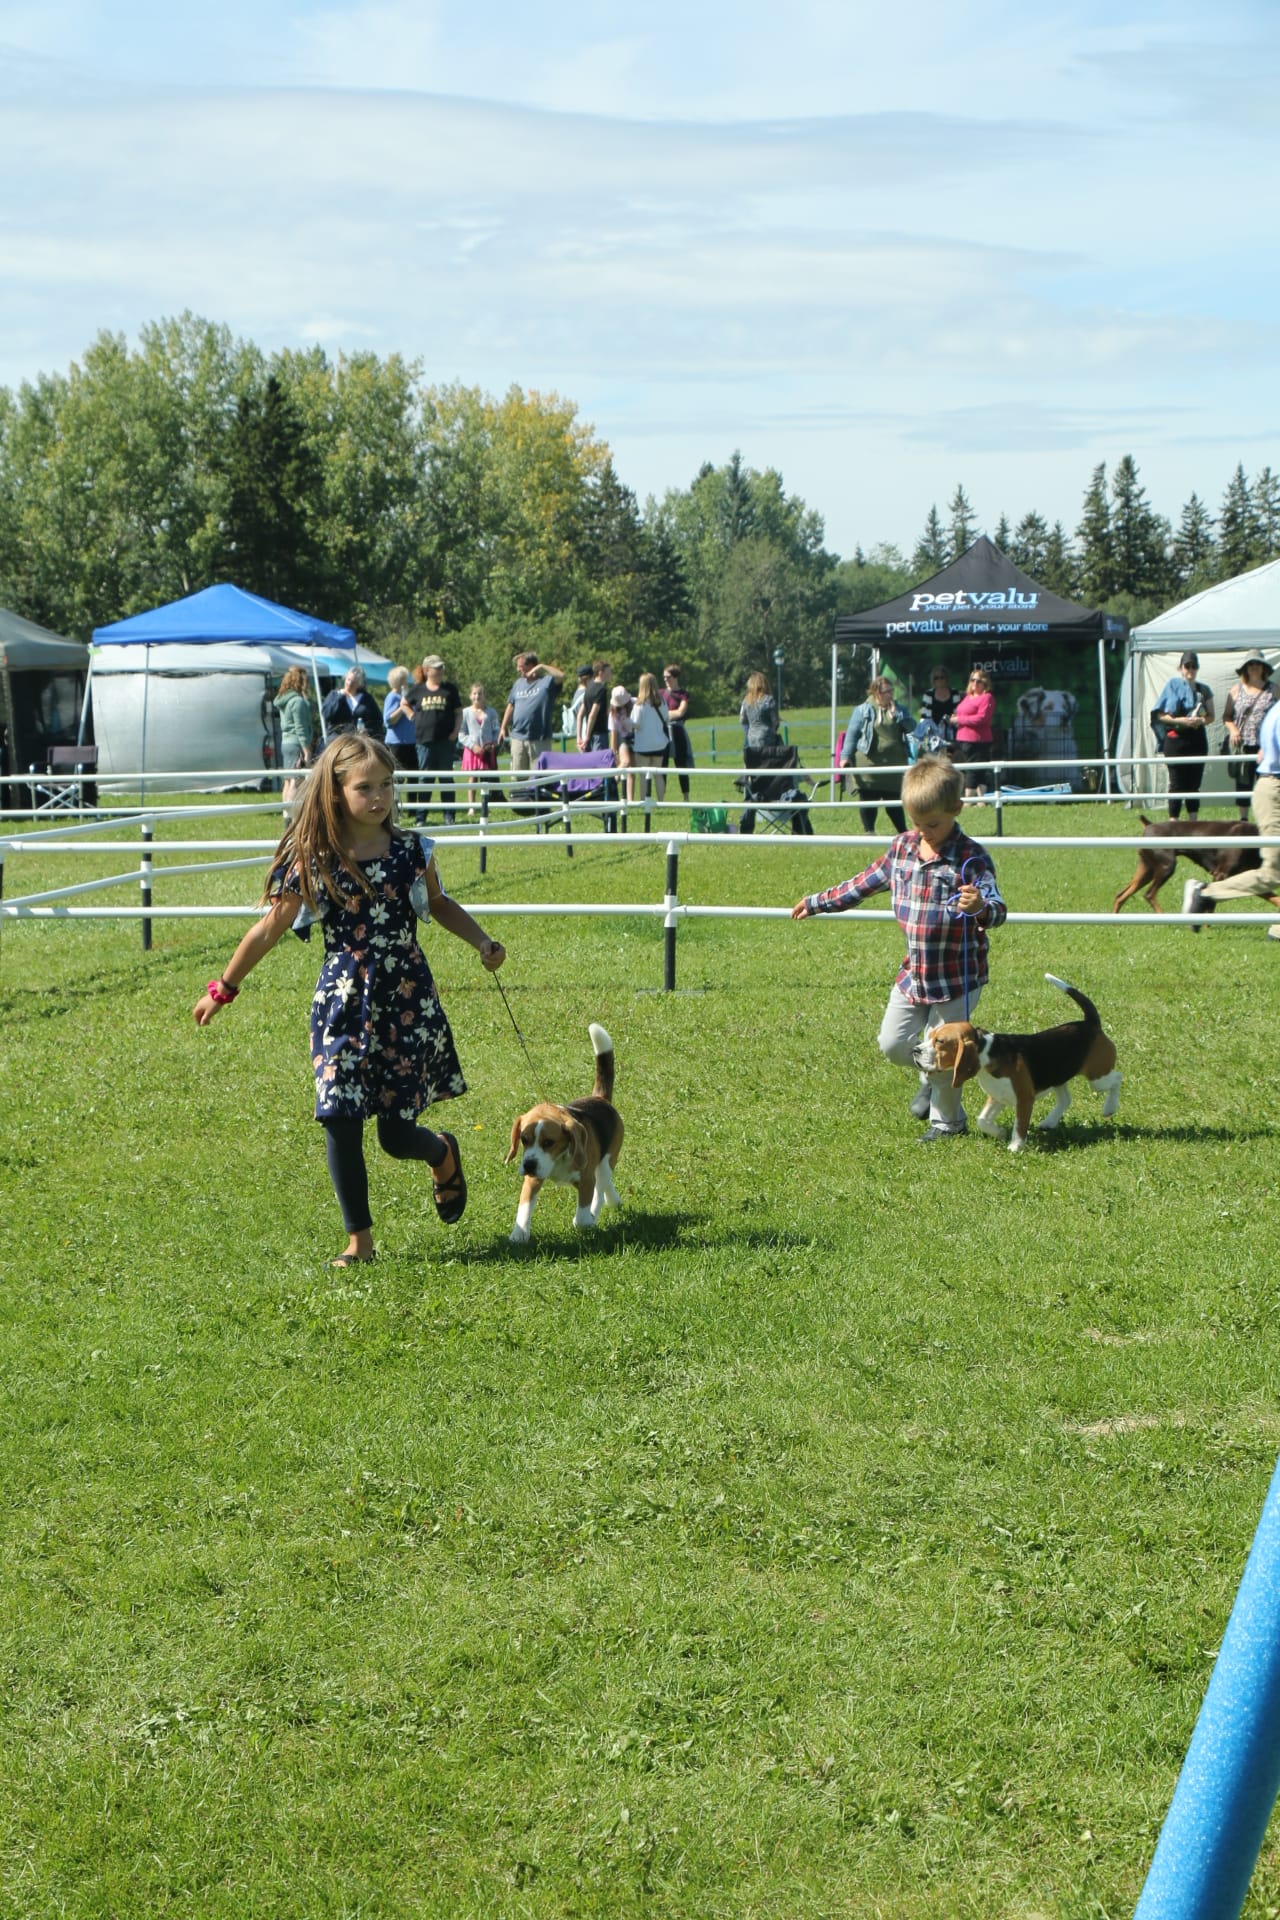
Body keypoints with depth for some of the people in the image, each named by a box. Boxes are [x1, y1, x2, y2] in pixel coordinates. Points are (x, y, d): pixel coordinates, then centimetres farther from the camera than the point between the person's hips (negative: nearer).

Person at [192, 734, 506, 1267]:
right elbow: (269, 930, 3)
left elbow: (439, 905, 19)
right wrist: (223, 989, 8)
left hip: (408, 1003, 0)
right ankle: (359, 1239, 9)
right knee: (341, 1123, -7)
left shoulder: (412, 852, -1)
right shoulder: (312, 862, -6)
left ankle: (444, 1154, 37)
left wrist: (483, 943, 5)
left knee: (397, 1134, 0)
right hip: (343, 1007, 0)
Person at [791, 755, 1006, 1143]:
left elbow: (996, 909, -29)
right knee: (893, 1044, 8)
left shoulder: (971, 859, -18)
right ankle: (932, 1077, 39)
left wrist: (981, 906, -54)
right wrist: (818, 902, 24)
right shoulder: (902, 848, 2)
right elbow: (866, 882, 17)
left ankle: (947, 1119, 28)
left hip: (957, 977, -6)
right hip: (913, 973, 6)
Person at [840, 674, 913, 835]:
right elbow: (852, 734, -1)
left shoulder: (898, 708, 11)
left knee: (894, 800, 4)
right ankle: (868, 831, 13)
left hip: (893, 764, 2)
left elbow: (909, 727, -2)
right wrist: (846, 756, -7)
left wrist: (895, 712, -10)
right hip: (868, 763, -2)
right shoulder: (863, 711, -1)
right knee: (868, 798, 3)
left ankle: (903, 832, 12)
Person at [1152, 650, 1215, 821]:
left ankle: (1194, 821, 12)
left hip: (1197, 738, 4)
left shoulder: (1204, 690, 10)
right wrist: (1178, 720, -18)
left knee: (1194, 783, 7)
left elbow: (1211, 715, 10)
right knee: (1177, 783, -5)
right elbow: (1160, 715, -3)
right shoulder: (1172, 685, 0)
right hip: (1176, 738, -4)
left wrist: (1201, 721, -12)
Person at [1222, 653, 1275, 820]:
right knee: (1243, 784, 5)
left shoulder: (1273, 690, 4)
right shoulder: (1236, 691, 9)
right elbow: (1227, 717, 13)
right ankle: (1243, 820, 15)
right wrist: (1232, 729, -8)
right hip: (1243, 746, 2)